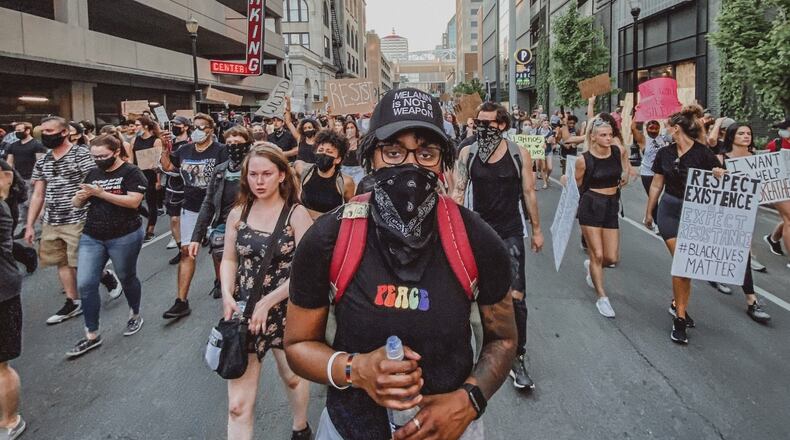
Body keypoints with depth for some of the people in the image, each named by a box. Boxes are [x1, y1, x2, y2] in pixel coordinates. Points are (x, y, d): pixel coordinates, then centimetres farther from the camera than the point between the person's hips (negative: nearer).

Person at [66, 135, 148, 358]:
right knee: (85, 284, -2)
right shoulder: (93, 173, 9)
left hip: (124, 237, -5)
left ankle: (135, 315, 38)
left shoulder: (131, 172, -9)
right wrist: (80, 197, -12)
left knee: (127, 278, 13)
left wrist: (101, 193, -25)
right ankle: (92, 335, 8)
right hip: (91, 237, 5)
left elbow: (134, 201, -21)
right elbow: (77, 204, 12)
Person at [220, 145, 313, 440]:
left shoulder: (296, 214, -10)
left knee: (293, 376, 24)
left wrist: (268, 301, -19)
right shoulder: (238, 213, 0)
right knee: (238, 404, -1)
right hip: (244, 310, 2)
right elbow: (229, 259, 7)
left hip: (286, 309, -2)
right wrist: (227, 295, -10)